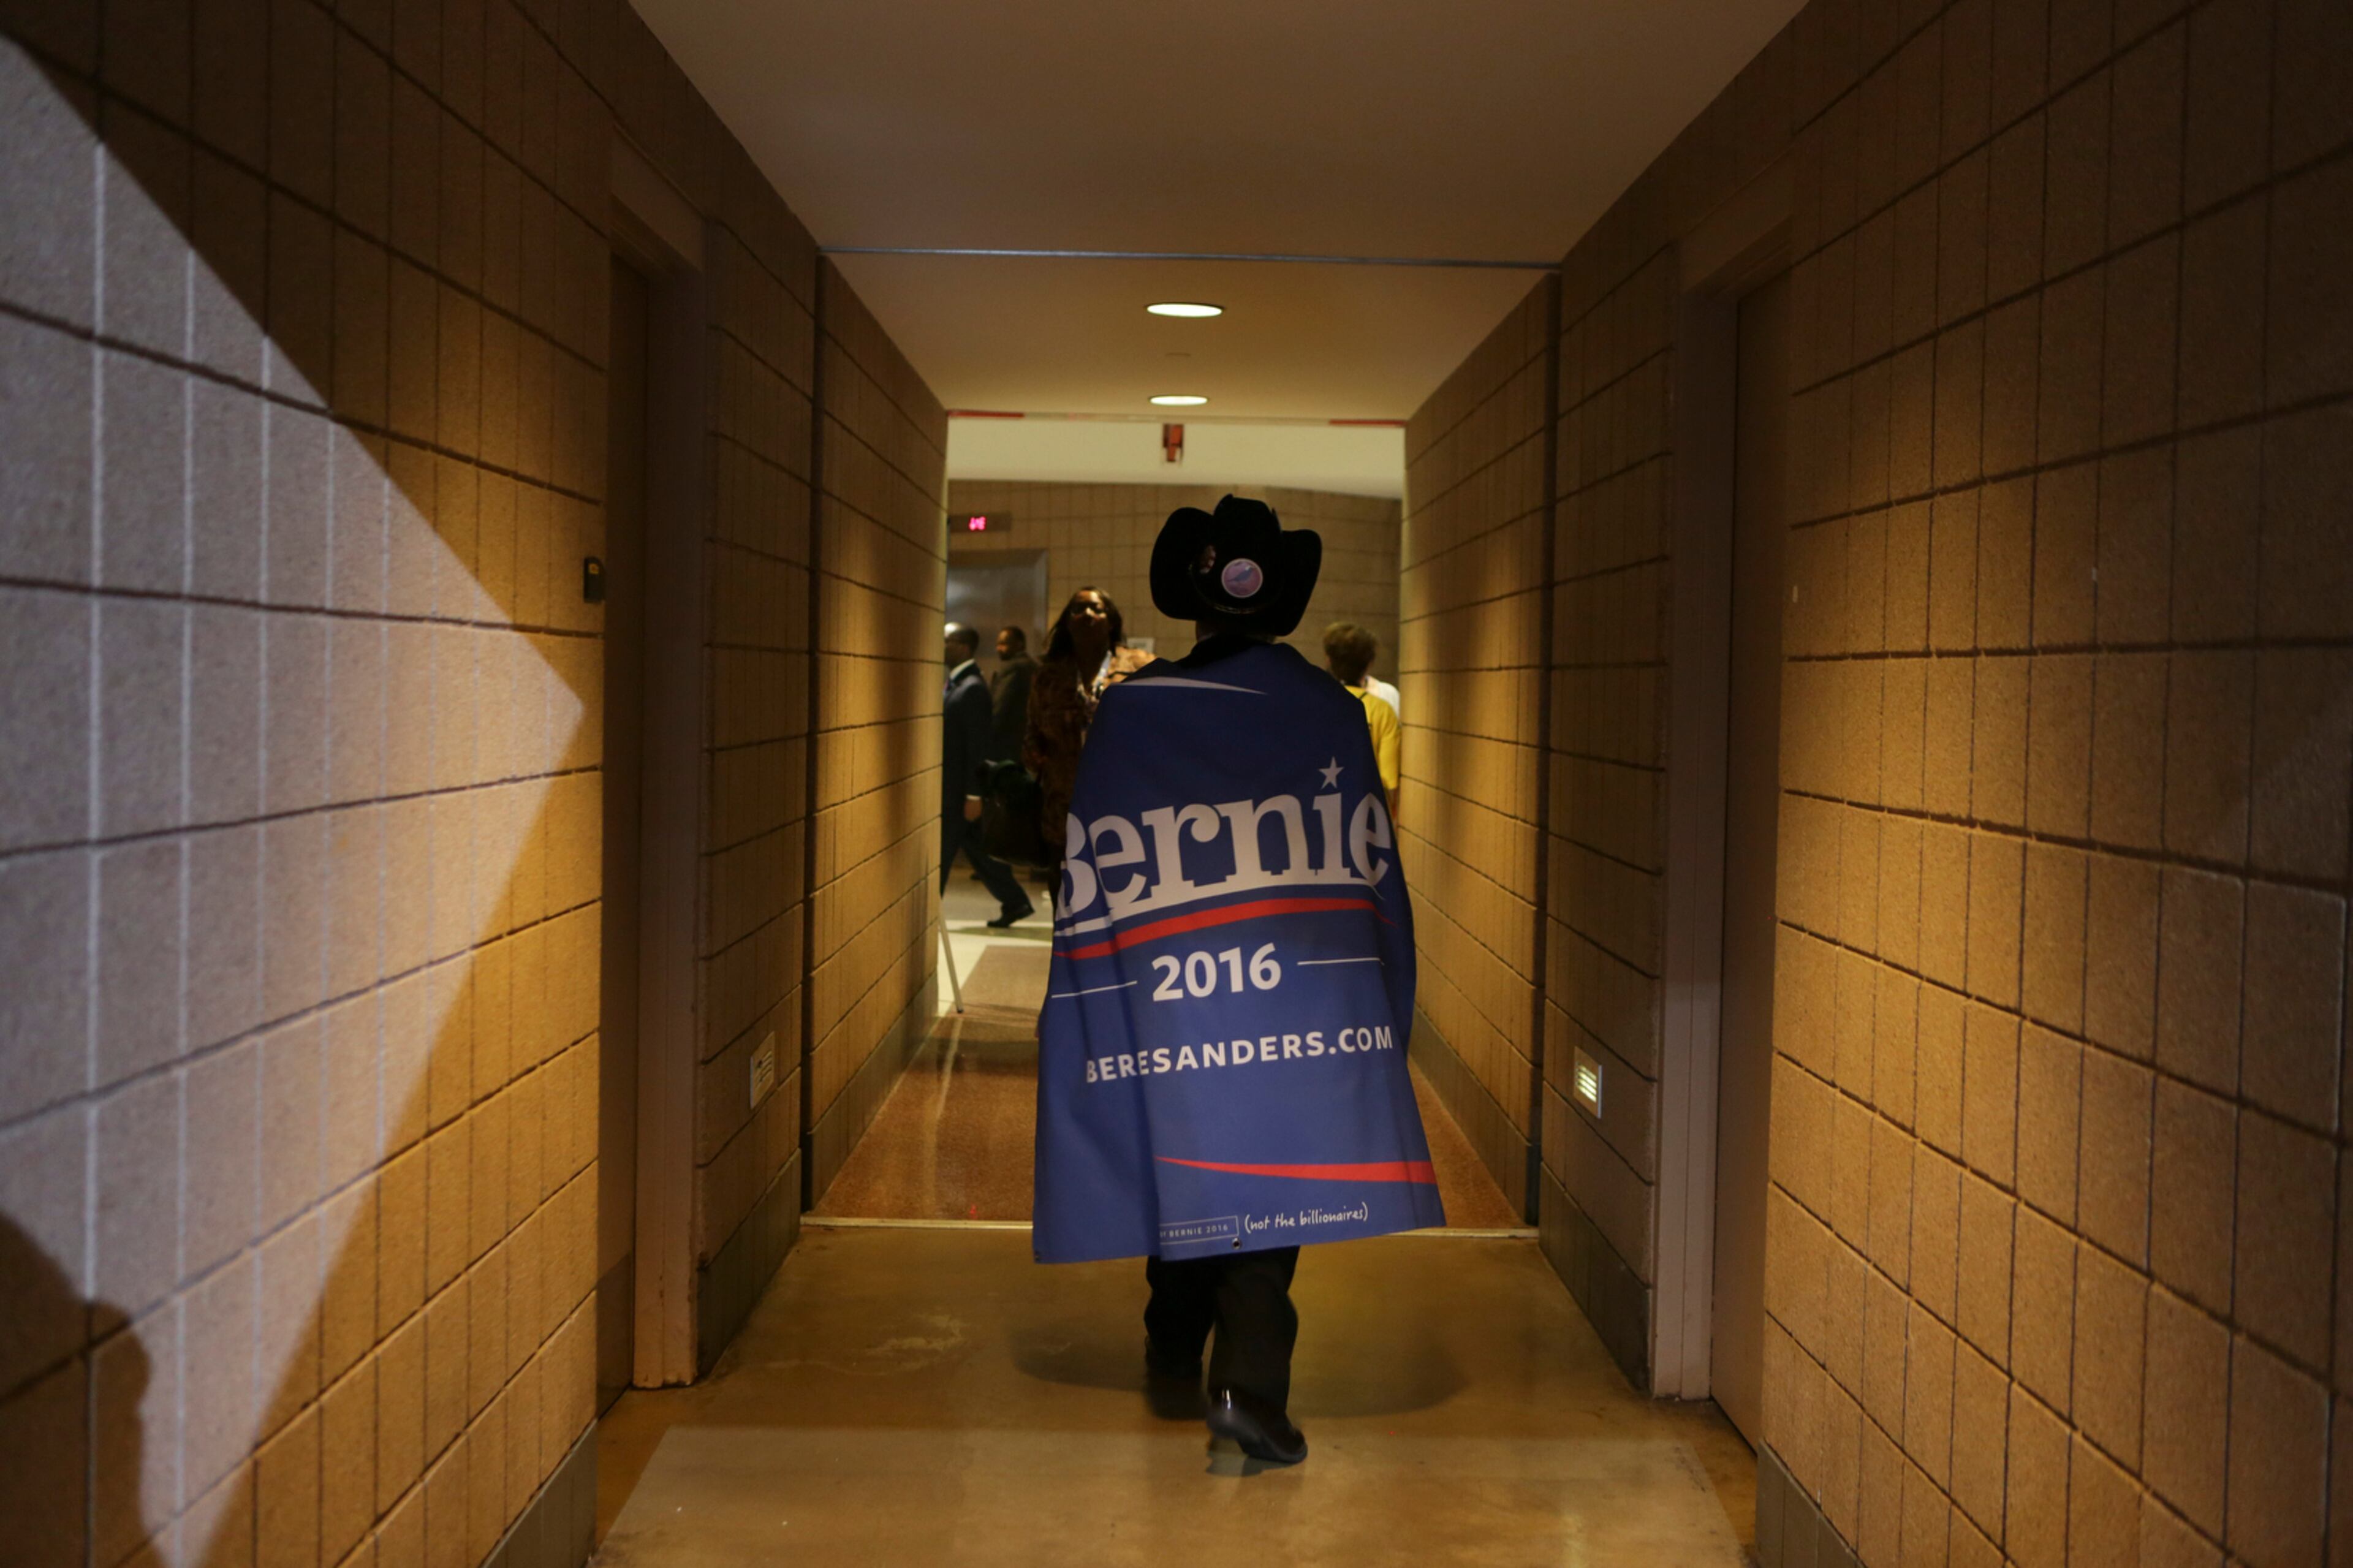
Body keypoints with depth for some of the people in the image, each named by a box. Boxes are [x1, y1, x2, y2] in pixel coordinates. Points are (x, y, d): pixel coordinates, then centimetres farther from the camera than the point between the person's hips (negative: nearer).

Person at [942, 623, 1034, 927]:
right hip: (948, 787, 9)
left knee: (939, 854, -1)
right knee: (976, 848, 14)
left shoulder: (973, 689, -17)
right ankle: (1015, 902, 21)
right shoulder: (954, 683, 12)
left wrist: (974, 795, -20)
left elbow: (978, 745, -20)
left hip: (958, 790, -9)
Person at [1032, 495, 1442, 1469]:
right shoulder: (1330, 711, 2)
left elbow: (1089, 877, 3)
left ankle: (1176, 1356, 29)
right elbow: (1370, 869, 6)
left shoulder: (1127, 712, 1)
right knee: (1271, 1174, 1)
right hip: (1300, 999, -1)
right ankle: (1250, 1380, -9)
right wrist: (1384, 1011, 14)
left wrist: (1091, 1018, 11)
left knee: (1177, 1160, 15)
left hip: (1163, 992, 1)